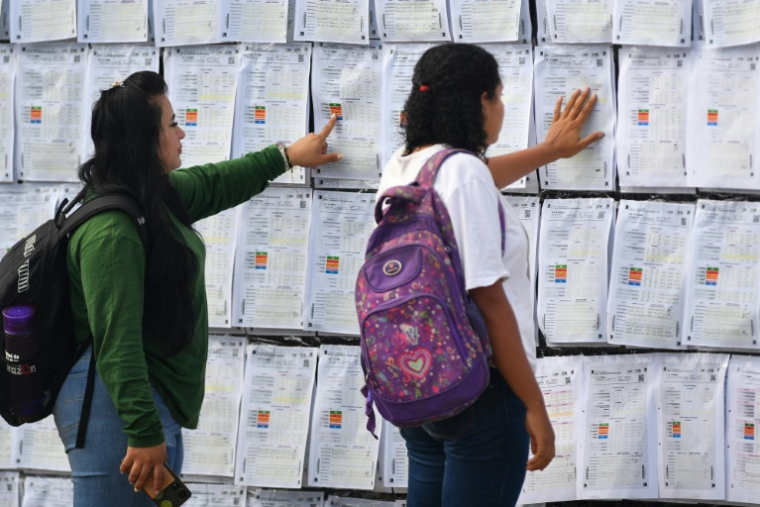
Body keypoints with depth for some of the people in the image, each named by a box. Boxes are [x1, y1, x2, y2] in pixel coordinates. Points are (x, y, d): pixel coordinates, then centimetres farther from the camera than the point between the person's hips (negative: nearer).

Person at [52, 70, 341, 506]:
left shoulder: (157, 195, 9)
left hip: (151, 400, 10)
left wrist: (286, 156, 40)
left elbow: (214, 185, 30)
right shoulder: (111, 230, -21)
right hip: (116, 405, -10)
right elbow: (117, 340, -26)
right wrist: (144, 432, -28)